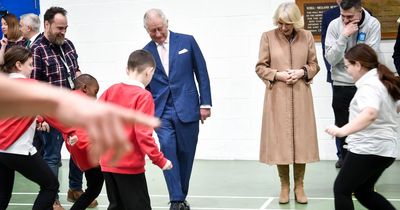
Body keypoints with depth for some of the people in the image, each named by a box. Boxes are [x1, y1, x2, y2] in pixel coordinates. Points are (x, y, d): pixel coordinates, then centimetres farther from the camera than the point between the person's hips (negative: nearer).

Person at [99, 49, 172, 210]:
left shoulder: (112, 90, 5)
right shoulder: (143, 96, -13)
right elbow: (143, 133, -19)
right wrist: (159, 160, -13)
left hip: (108, 162, 7)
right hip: (130, 165, -7)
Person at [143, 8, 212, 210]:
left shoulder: (187, 41, 2)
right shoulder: (145, 53, 6)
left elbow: (202, 73, 4)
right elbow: (143, 86, 11)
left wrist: (205, 103, -1)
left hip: (187, 109, 0)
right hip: (161, 112, 1)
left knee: (185, 155, 5)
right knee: (168, 152, -12)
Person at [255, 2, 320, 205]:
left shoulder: (307, 36, 3)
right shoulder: (268, 37, -2)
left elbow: (314, 64, 10)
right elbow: (260, 67, 2)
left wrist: (303, 72, -10)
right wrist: (277, 75, -14)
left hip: (301, 96, 1)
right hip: (277, 96, -1)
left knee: (301, 140, 3)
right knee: (279, 141, 1)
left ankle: (299, 185, 16)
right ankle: (284, 186, 16)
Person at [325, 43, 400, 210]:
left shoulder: (368, 85, -18)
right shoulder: (382, 81, 11)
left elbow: (370, 113, -39)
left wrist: (343, 131, -49)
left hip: (368, 149, -10)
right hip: (384, 149, 10)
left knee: (341, 190, -2)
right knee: (363, 192, 20)